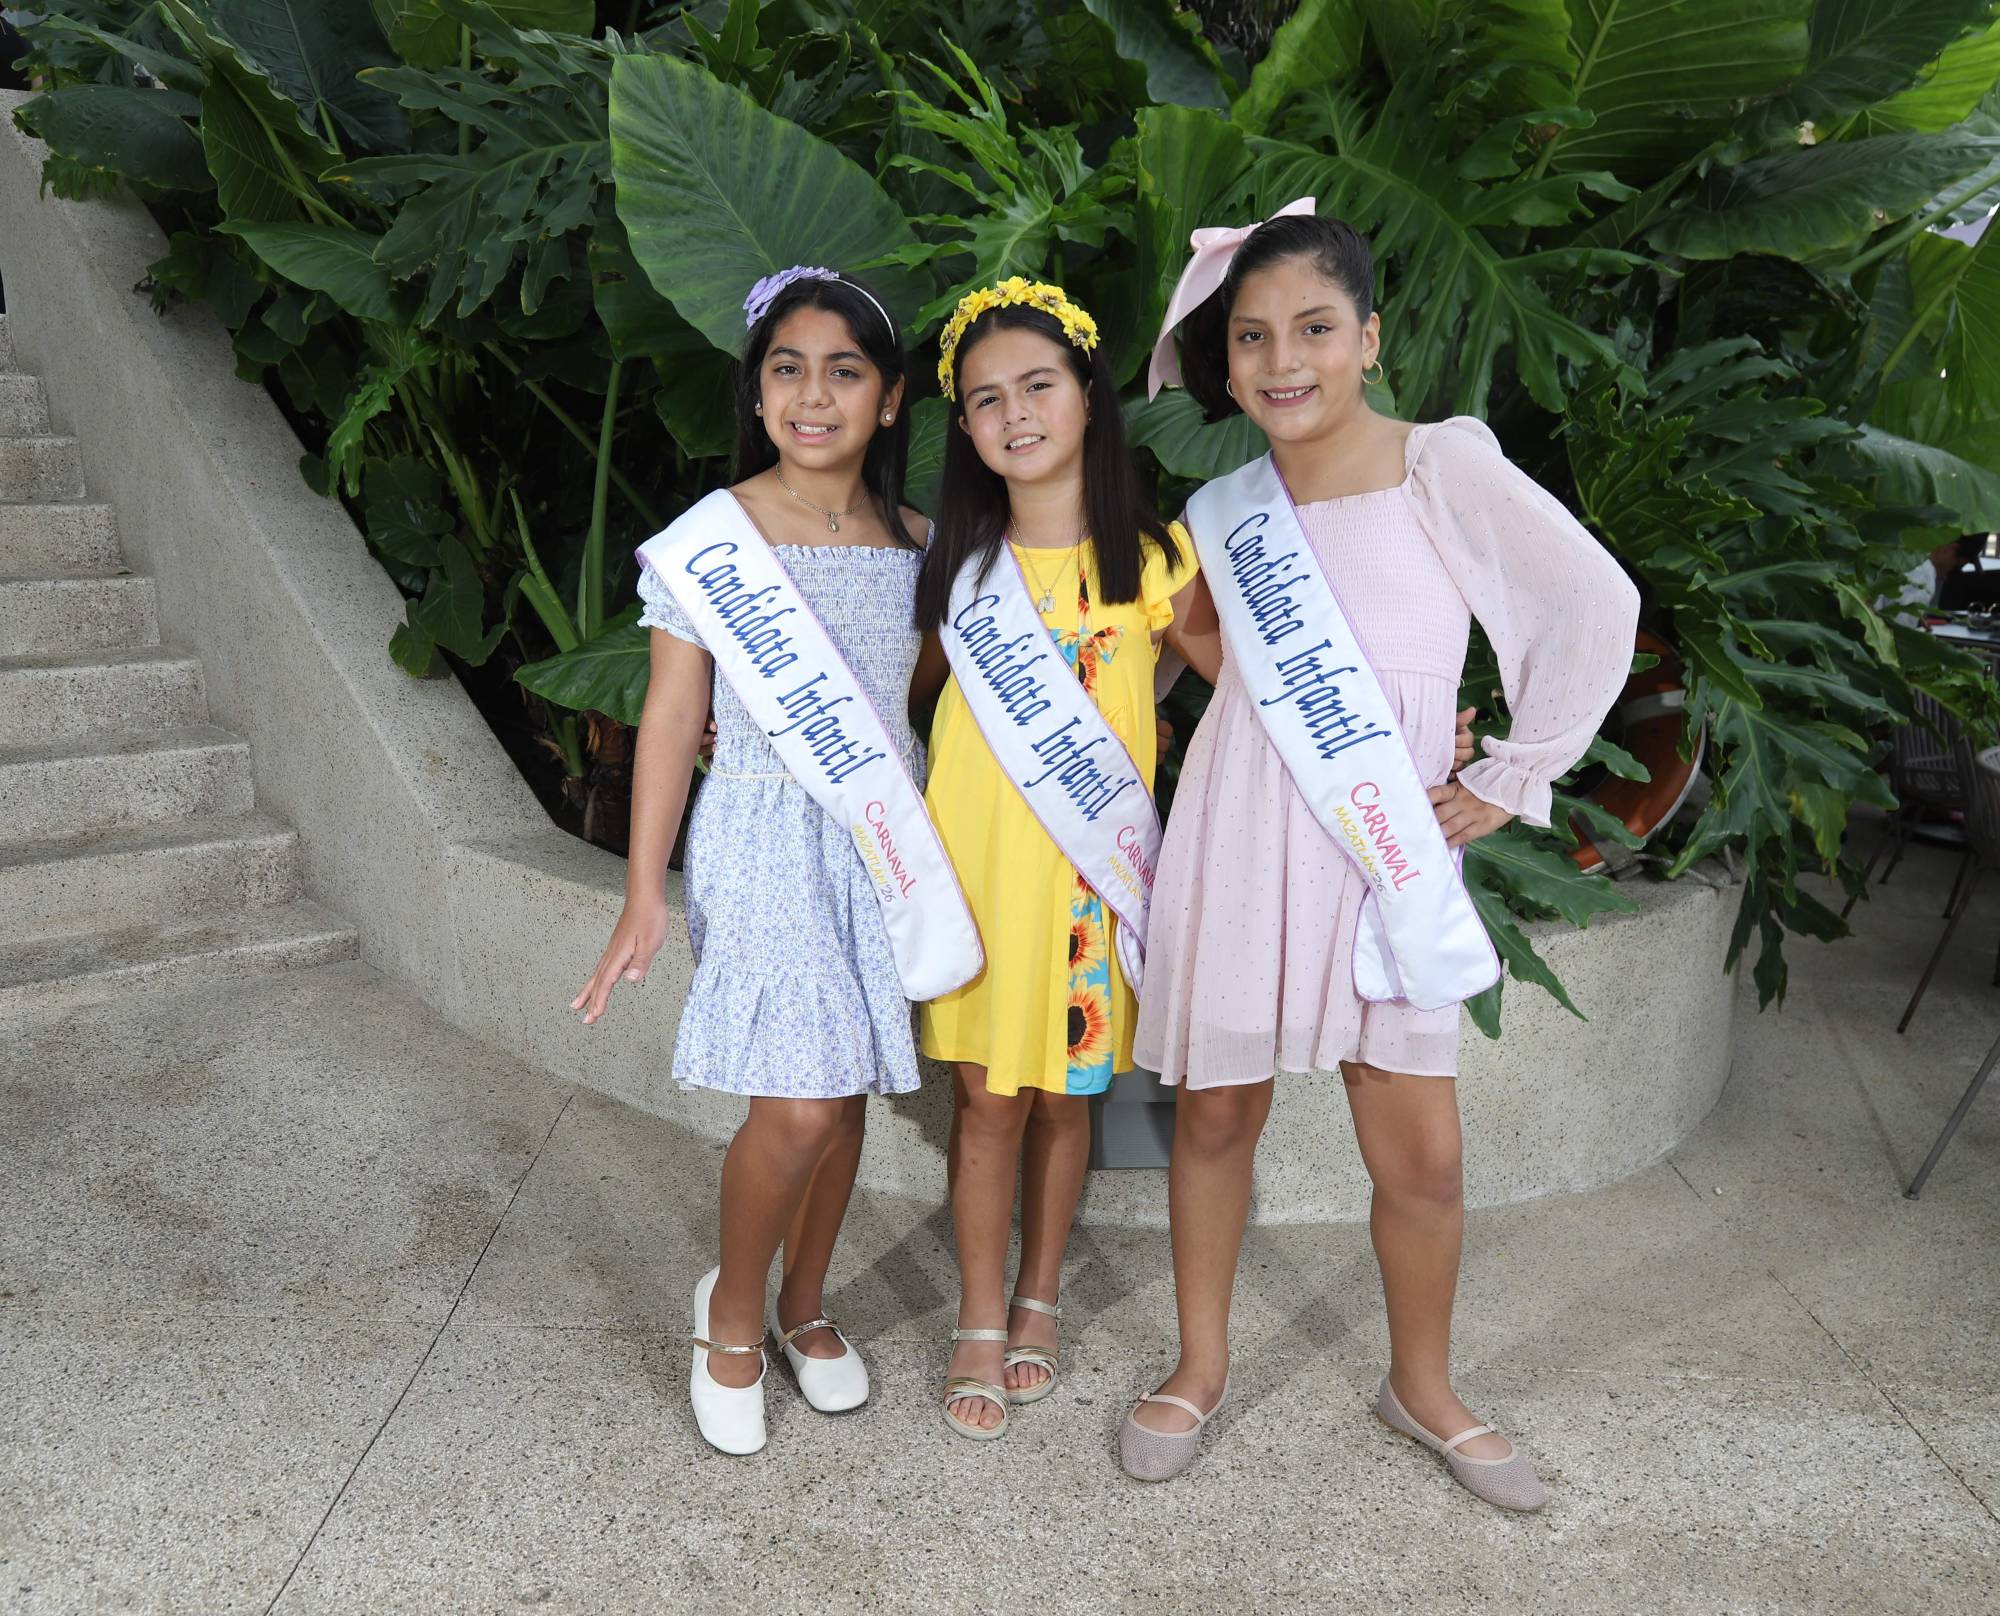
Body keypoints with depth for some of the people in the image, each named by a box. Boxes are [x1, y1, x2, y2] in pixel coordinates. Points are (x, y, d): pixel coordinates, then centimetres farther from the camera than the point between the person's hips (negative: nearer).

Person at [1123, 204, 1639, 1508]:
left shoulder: (1443, 468, -5)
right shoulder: (1224, 510, 6)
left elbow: (1597, 608, -6)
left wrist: (1510, 779, -5)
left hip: (1388, 858, -2)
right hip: (1240, 849, 3)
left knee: (1423, 1159, 3)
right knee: (1216, 1115, 10)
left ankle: (1423, 1387, 29)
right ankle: (1202, 1365, 31)